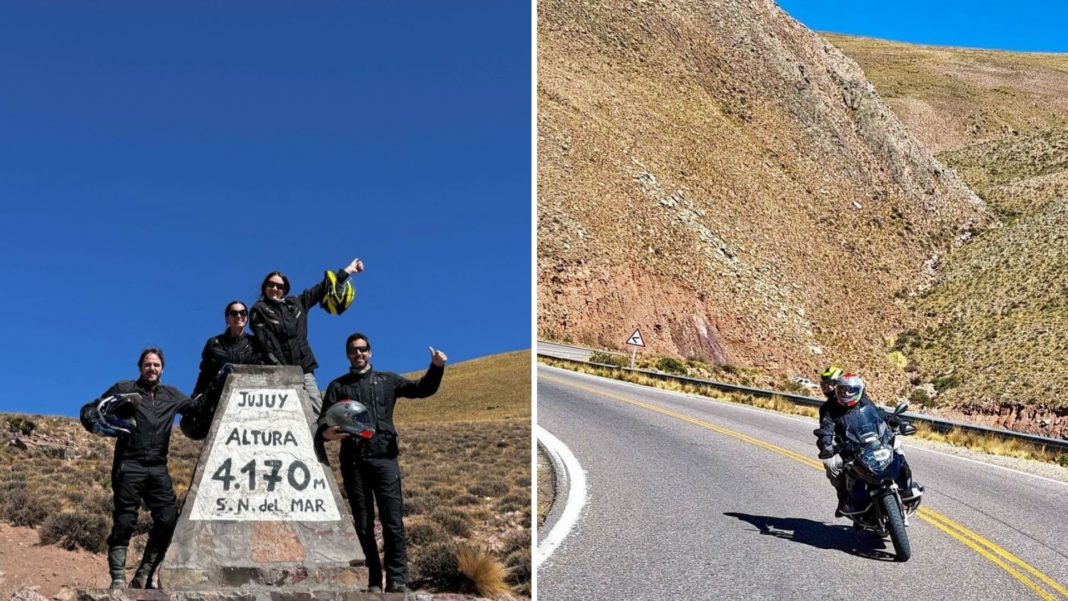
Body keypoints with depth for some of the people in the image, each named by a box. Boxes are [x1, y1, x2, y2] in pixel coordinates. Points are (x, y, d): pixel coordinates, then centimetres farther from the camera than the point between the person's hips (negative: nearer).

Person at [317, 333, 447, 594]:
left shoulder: (387, 380, 16)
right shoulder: (338, 386, 17)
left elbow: (422, 389, 10)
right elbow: (323, 420, 8)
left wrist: (436, 367, -8)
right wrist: (326, 432, -16)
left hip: (384, 458, -1)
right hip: (353, 462, 1)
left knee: (392, 521, -8)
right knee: (363, 525, 4)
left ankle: (397, 578, -6)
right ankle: (372, 581, 9)